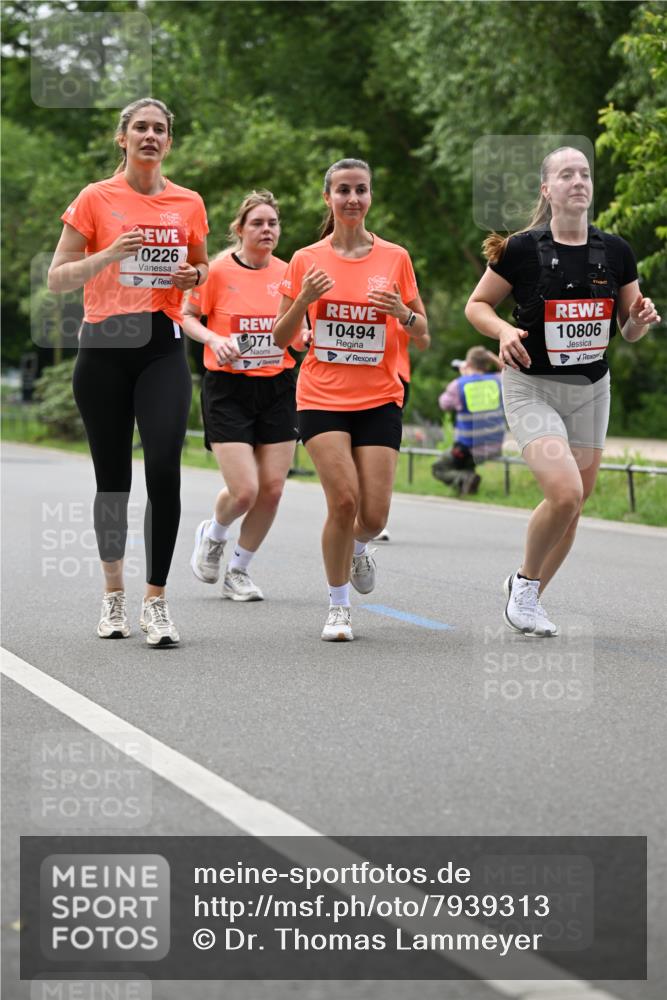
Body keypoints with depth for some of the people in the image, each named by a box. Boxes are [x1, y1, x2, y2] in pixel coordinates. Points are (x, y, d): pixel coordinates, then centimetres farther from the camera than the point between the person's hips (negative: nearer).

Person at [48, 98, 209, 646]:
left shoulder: (189, 203, 8)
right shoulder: (96, 199, 0)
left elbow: (203, 267, 23)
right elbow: (57, 278, 0)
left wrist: (194, 275, -1)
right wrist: (109, 255, -16)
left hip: (163, 348, 1)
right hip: (104, 349, -1)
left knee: (165, 469, -15)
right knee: (112, 477, 4)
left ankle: (156, 601, -8)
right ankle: (113, 595, 21)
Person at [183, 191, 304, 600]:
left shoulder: (288, 272, 4)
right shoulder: (218, 270, -7)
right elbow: (187, 316, 2)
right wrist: (214, 339, -17)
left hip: (278, 389, 4)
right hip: (228, 391, -4)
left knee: (272, 488, 0)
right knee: (244, 490, -12)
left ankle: (239, 570, 20)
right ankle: (212, 534, 23)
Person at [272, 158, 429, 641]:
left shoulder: (395, 258, 4)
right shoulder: (307, 260, 3)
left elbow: (423, 335, 8)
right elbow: (280, 338, 6)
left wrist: (403, 313, -14)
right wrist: (303, 300, -13)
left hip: (379, 400, 1)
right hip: (322, 398, -1)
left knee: (374, 515, -7)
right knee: (344, 499, -17)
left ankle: (358, 550, 32)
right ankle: (338, 607, 3)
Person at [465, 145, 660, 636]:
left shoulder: (615, 251, 0)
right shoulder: (522, 249, -11)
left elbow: (630, 328, 10)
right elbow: (477, 305, -1)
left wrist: (639, 320, -13)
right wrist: (504, 331, -20)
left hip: (591, 391, 5)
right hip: (532, 388, -5)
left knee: (574, 505, 8)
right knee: (565, 493, -22)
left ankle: (528, 596, 30)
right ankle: (525, 581, 5)